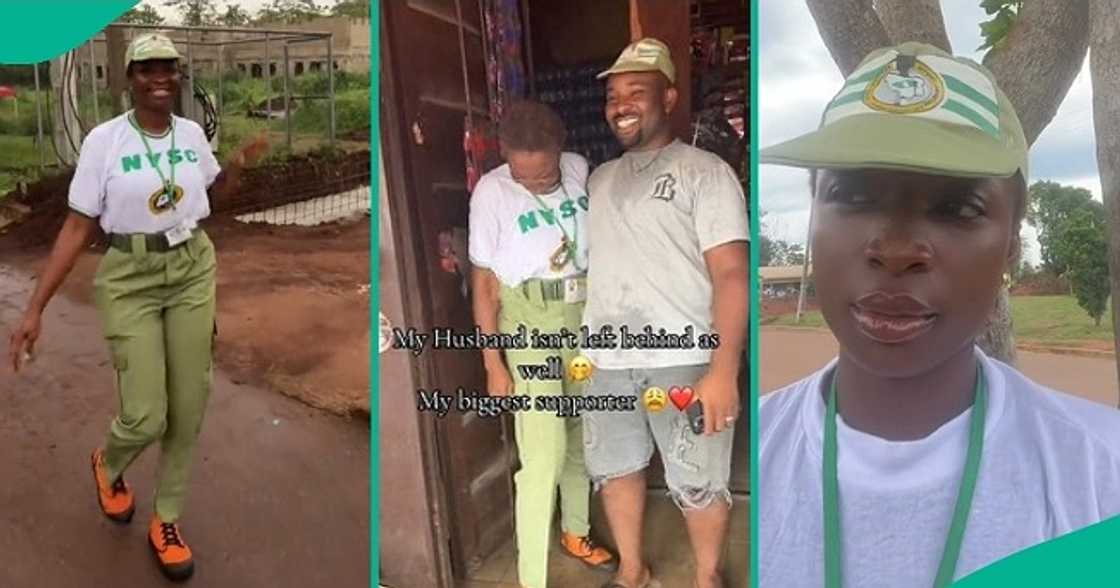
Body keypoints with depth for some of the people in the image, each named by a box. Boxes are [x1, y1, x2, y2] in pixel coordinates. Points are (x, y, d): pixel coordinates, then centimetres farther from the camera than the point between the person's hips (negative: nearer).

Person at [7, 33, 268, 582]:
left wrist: (240, 163, -2)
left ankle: (166, 521, 25)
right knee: (144, 417, -7)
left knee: (188, 410, 5)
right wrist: (35, 308, -12)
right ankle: (108, 463, 32)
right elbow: (77, 226, -8)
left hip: (193, 272, 4)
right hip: (131, 279, -3)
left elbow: (216, 190, 21)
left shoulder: (191, 133, 1)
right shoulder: (104, 139, -11)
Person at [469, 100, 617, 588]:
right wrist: (494, 364, -9)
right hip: (531, 324, -5)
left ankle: (576, 532, 40)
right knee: (544, 451, -9)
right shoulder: (491, 191, -13)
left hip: (587, 314, 5)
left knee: (582, 436, 18)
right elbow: (484, 281, -9)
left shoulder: (579, 169, -3)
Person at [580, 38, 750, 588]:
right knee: (614, 469, 17)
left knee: (698, 485, 6)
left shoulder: (705, 171, -4)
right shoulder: (600, 179, 15)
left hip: (684, 362, -5)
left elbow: (731, 274, -11)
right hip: (607, 361, 6)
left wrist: (724, 369, -20)